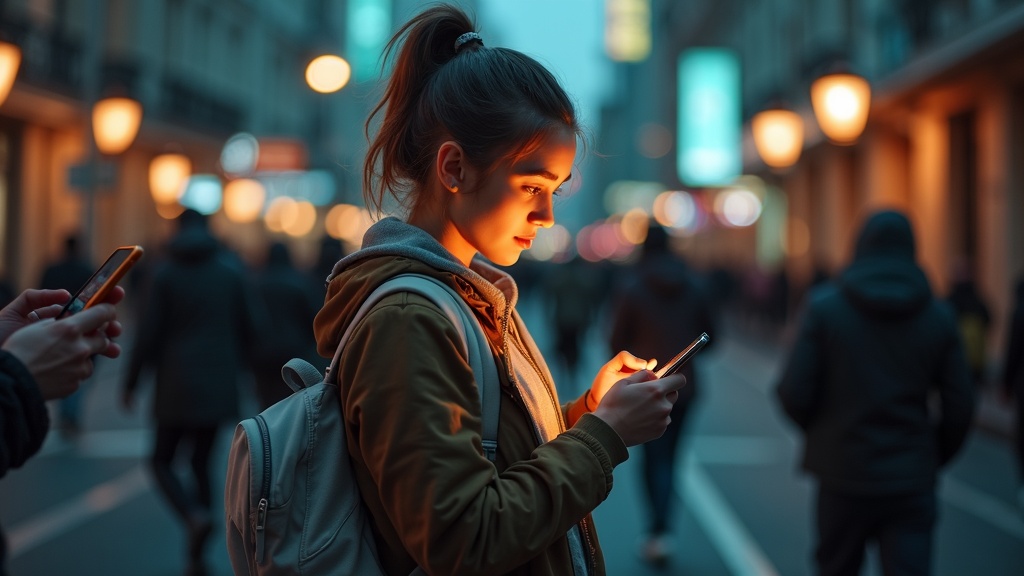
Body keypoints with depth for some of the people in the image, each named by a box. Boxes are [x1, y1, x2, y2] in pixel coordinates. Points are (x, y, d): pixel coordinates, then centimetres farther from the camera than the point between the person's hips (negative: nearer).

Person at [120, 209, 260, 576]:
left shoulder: (165, 273, -4)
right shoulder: (231, 270, 3)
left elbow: (148, 332, -6)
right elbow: (248, 326, 5)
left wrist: (131, 381, 3)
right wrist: (239, 365, 22)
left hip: (177, 384, -3)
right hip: (219, 384, 3)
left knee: (162, 460, 9)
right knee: (201, 462, 13)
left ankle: (195, 516, -19)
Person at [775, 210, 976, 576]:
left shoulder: (823, 306, -6)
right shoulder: (938, 316, 1)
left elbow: (794, 394, -10)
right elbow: (960, 407, -1)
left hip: (843, 478, 0)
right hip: (912, 482, 1)